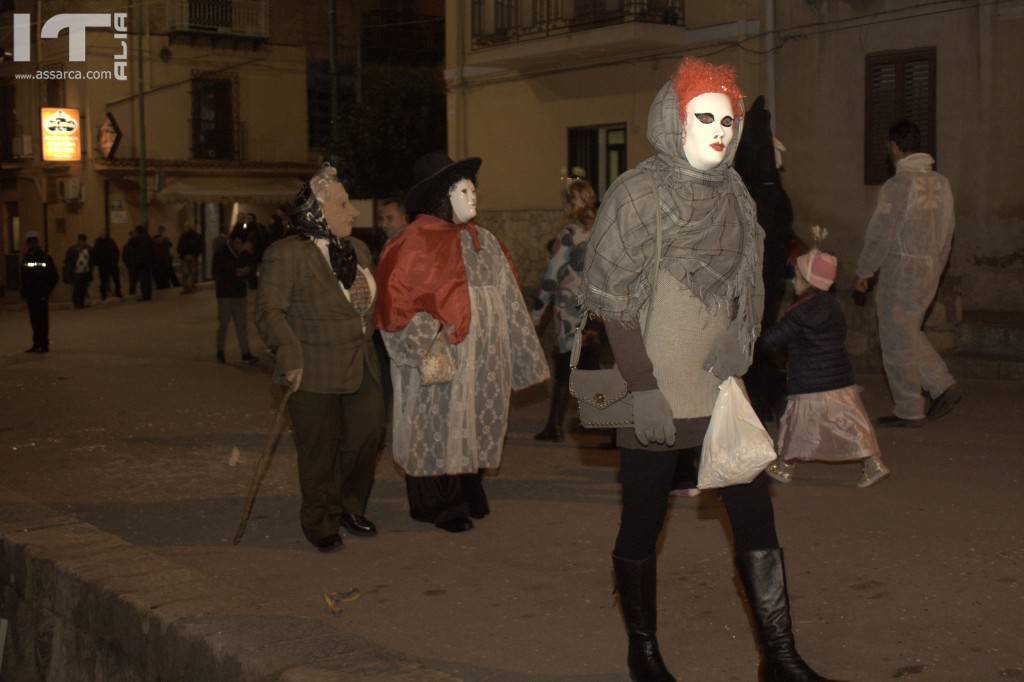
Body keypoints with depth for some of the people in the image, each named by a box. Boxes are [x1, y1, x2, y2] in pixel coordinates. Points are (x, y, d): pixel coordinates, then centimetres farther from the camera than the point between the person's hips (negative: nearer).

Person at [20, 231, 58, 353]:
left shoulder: (46, 258, -4)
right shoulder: (25, 259, 11)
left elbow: (54, 277, -5)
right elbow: (23, 278, 15)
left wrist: (46, 291, -9)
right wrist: (24, 292, 7)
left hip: (41, 295, -5)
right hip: (30, 295, 5)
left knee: (43, 320, -4)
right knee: (34, 320, 9)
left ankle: (44, 345, -1)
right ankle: (37, 344, 16)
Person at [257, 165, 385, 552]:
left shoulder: (358, 250, 12)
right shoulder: (287, 254, -11)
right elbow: (269, 309, -15)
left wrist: (370, 352, 17)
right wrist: (289, 355, -23)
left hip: (361, 368, 7)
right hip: (314, 373, -7)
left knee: (367, 436, 8)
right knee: (320, 452, 3)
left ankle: (349, 507, 30)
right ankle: (321, 525, 20)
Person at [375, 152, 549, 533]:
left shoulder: (483, 242, 11)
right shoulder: (416, 242, -10)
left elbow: (506, 302, 14)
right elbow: (398, 302, -13)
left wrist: (520, 353, 13)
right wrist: (425, 349, -20)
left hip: (482, 359, 6)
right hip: (439, 359, -6)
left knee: (470, 426, 12)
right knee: (438, 428, 2)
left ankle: (467, 496, 25)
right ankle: (437, 505, 14)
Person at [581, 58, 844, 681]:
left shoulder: (734, 194, 10)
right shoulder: (638, 193, -8)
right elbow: (611, 300, -12)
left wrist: (739, 344, 2)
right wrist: (644, 390, -17)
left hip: (723, 388, 6)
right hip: (655, 394, -5)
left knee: (755, 513, 2)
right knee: (643, 524, 6)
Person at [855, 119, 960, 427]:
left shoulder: (898, 185, -16)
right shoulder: (940, 182, 9)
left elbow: (880, 233, -14)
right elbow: (948, 231, 13)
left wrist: (864, 271, -3)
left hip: (901, 269, -8)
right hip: (930, 268, 8)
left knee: (898, 340, 1)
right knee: (909, 333, 20)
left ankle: (908, 410, 7)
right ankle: (944, 386, 12)